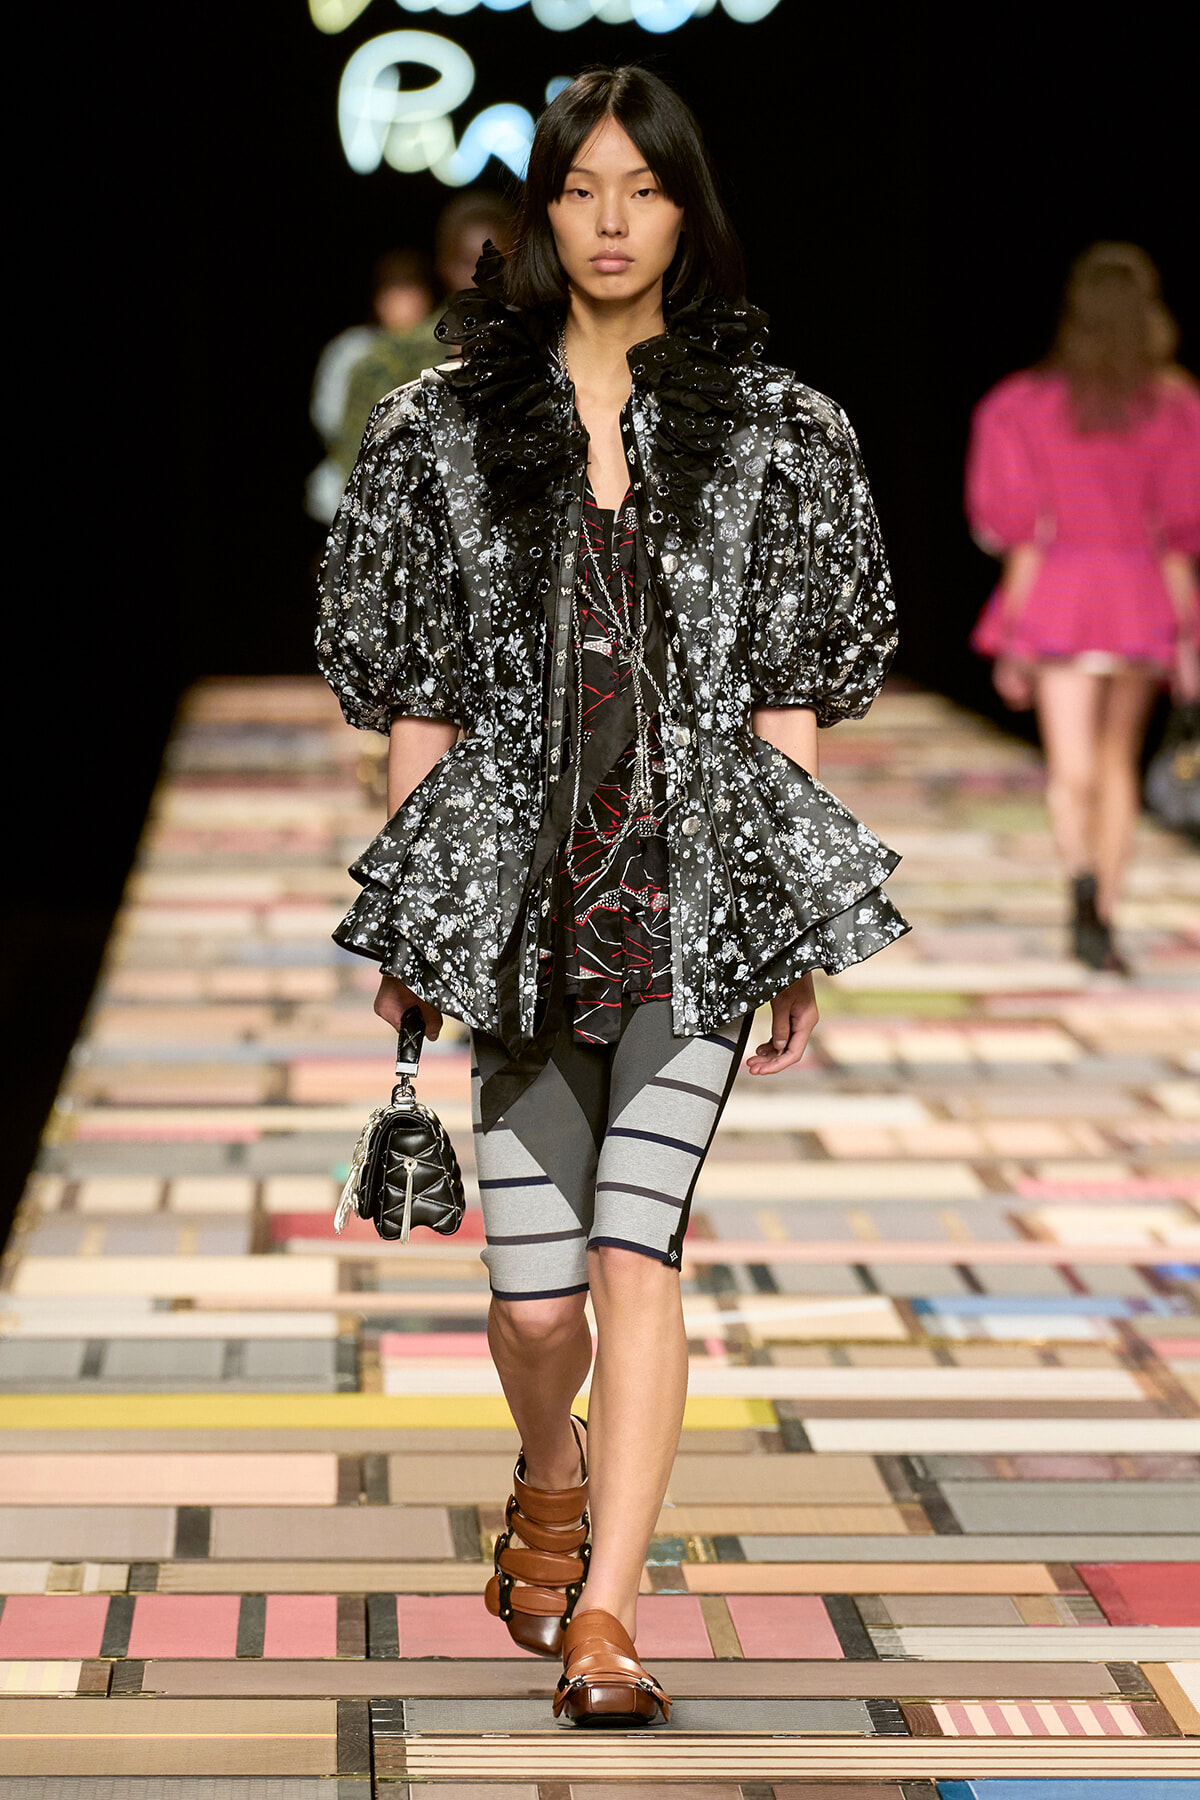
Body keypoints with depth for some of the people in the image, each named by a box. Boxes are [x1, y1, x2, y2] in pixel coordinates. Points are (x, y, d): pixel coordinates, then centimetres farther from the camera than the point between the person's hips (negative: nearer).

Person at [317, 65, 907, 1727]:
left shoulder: (772, 429, 6)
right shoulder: (449, 424, 7)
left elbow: (791, 693, 6)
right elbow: (417, 693, 9)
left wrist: (799, 932, 3)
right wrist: (407, 917, 6)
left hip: (695, 875, -1)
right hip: (519, 879, 1)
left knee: (636, 1248, -12)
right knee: (535, 1294, 1)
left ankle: (604, 1612, -8)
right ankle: (551, 1476, 35)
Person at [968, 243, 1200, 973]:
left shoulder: (1033, 405, -1)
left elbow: (1021, 532, -2)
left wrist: (1014, 639, 7)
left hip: (1059, 590, -1)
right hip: (1140, 595, 1)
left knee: (1071, 771, -7)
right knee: (1117, 760, 16)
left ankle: (1085, 883, -35)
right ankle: (1105, 922, 17)